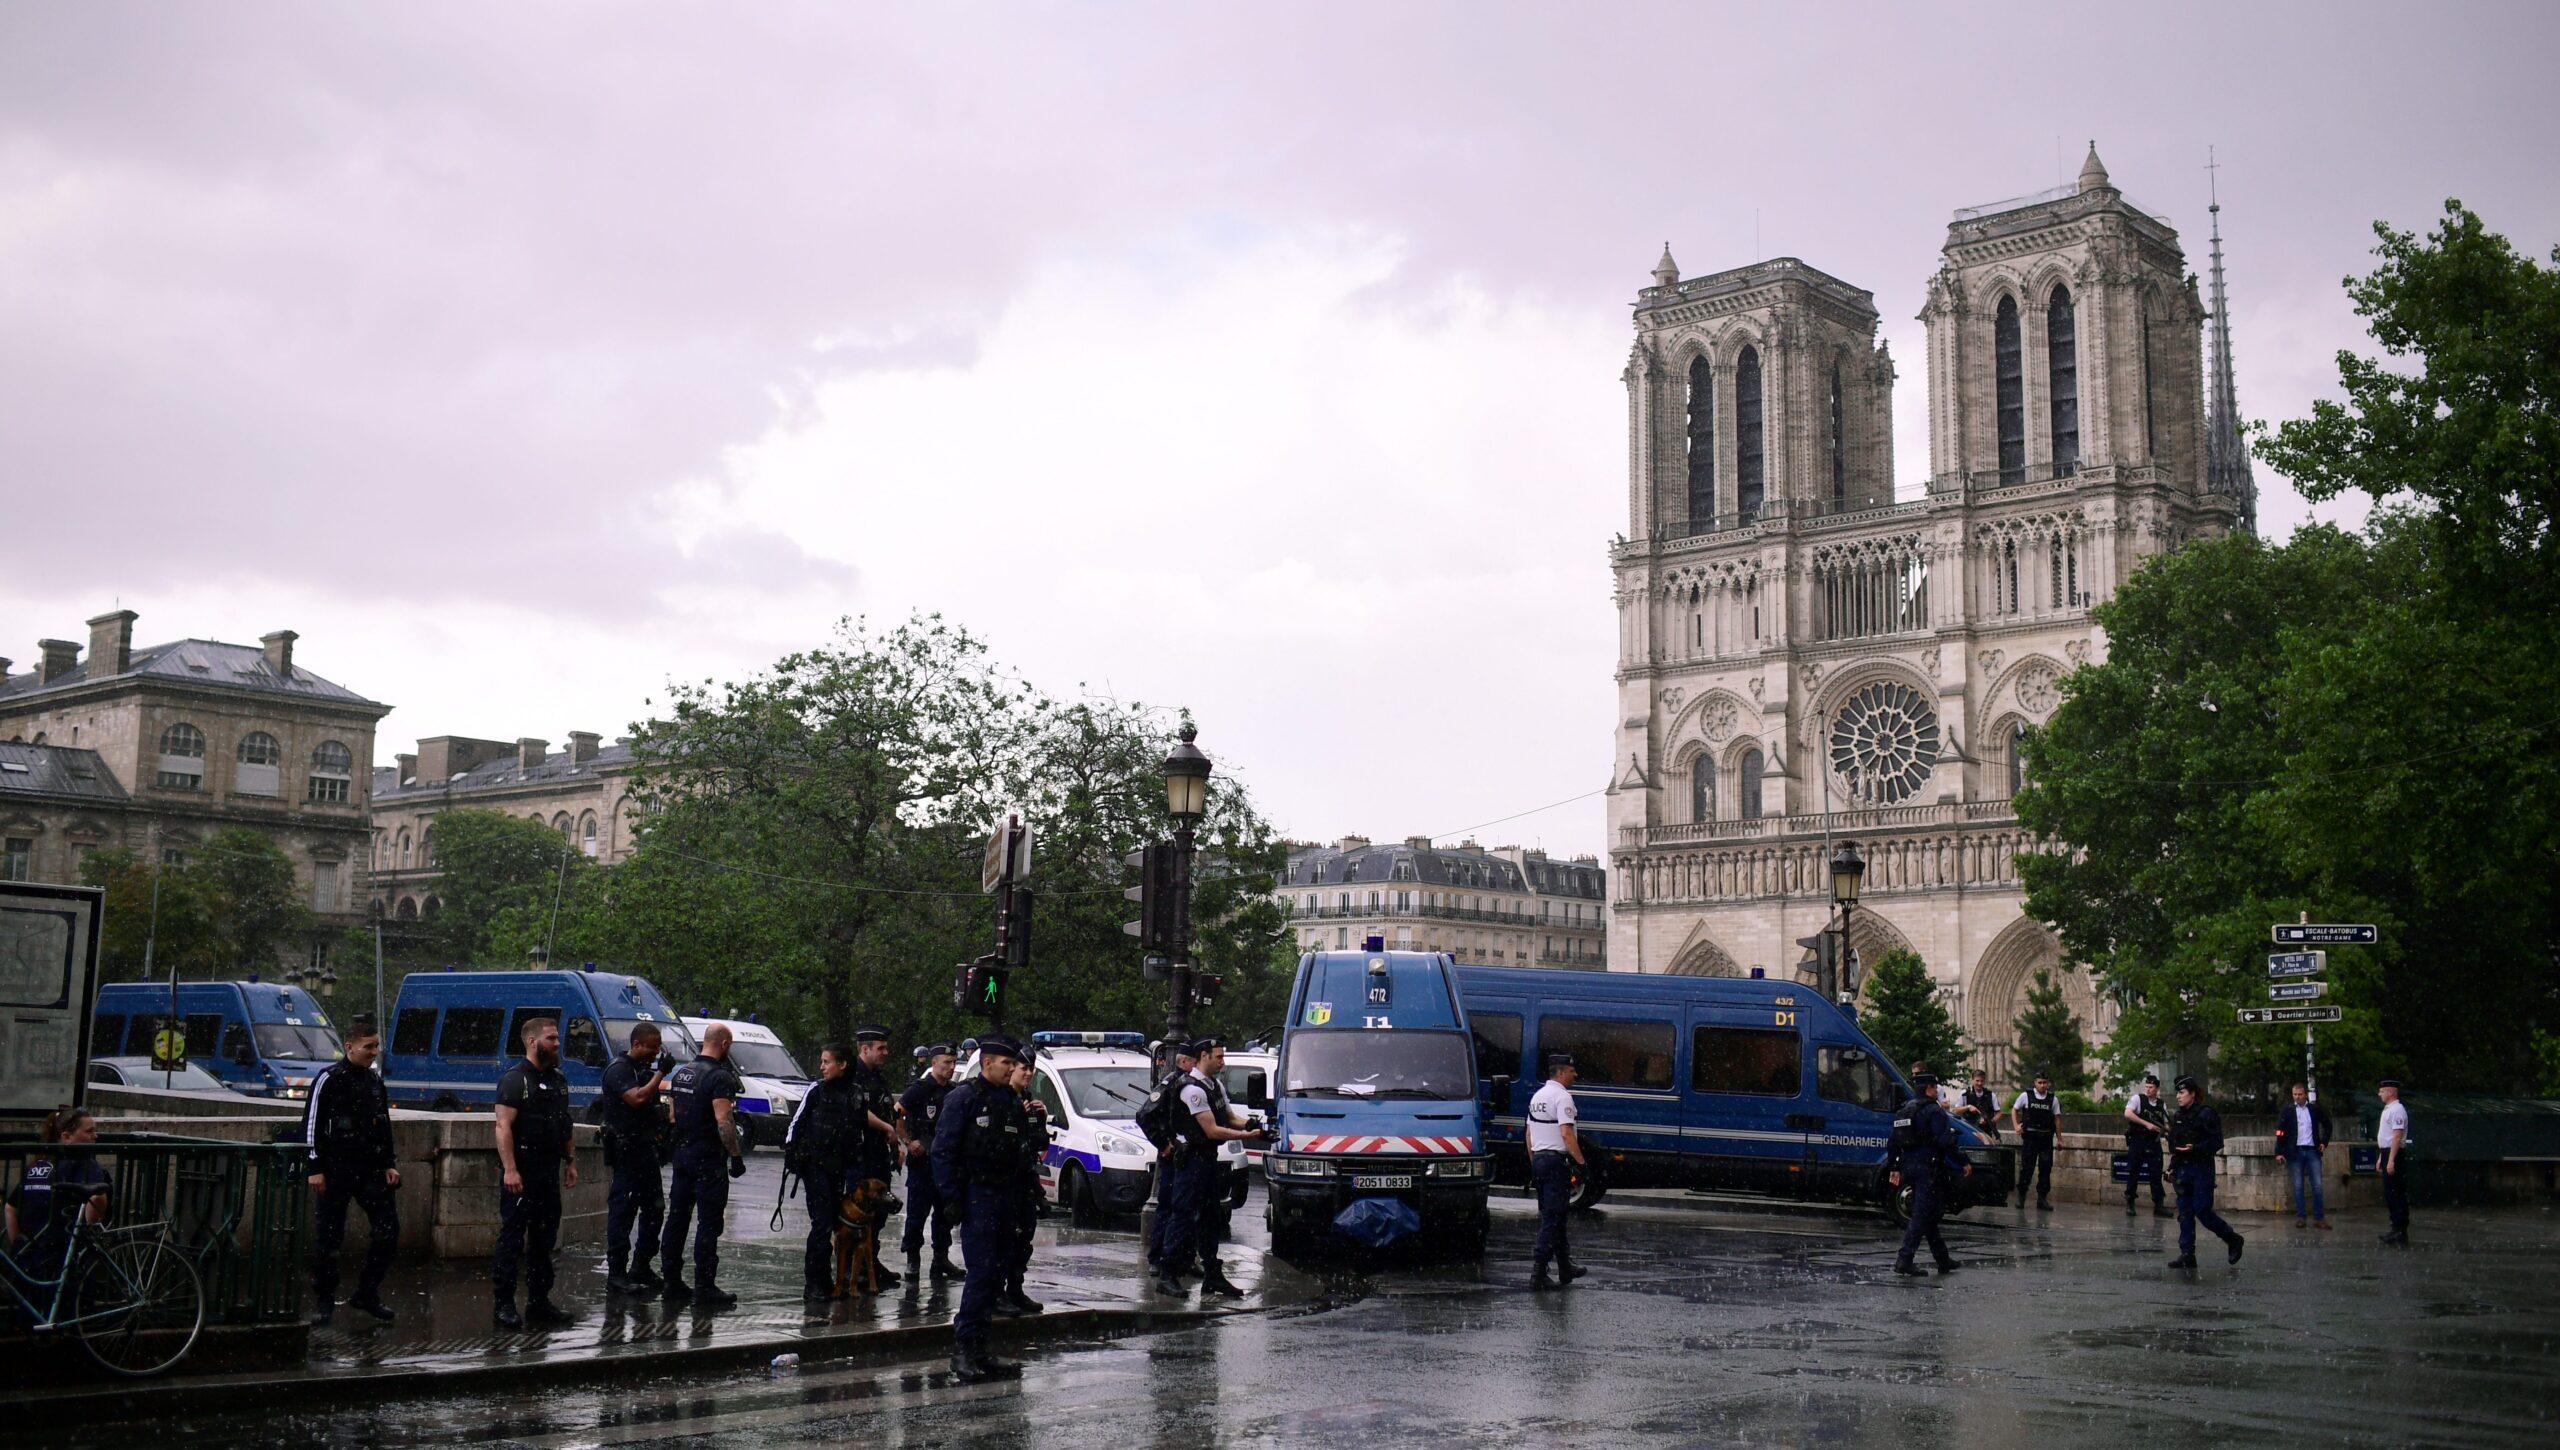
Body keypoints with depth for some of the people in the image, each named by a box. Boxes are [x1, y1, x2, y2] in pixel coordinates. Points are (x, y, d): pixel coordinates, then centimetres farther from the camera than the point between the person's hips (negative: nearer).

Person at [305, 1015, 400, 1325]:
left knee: (388, 1229, -1)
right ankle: (324, 1302, 13)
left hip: (371, 1169, 6)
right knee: (327, 1237, 1)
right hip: (336, 1170, -6)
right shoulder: (329, 1078, -6)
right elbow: (312, 1124, -8)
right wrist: (315, 1169, -13)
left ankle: (366, 1295, 10)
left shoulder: (375, 1079, 14)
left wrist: (387, 1165, 15)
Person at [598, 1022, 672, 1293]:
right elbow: (637, 1098, -26)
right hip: (626, 1151, -9)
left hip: (646, 1148, 9)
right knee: (622, 1211, -7)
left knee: (654, 1209, 12)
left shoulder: (645, 1068, 17)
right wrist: (660, 1073, -18)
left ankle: (641, 1269, 20)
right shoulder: (619, 1070, -11)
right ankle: (617, 1273, -4)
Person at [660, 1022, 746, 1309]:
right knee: (709, 1223, -5)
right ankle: (704, 1288, -6)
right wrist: (737, 1156, -17)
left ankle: (672, 1283, 17)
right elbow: (723, 1121, -22)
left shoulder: (681, 1072, 12)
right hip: (708, 1159, -8)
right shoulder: (720, 1077, -15)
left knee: (677, 1218, 12)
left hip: (681, 1154, 8)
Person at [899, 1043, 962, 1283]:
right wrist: (908, 1142, -15)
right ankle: (912, 1260, 5)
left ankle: (941, 1258, 17)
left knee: (945, 1212, 10)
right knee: (917, 1212, -2)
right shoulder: (919, 1089, -9)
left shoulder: (952, 1091, 12)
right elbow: (895, 1115, -14)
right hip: (922, 1160, -6)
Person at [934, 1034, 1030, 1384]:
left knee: (994, 1275, 9)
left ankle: (977, 1351, 15)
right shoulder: (964, 1098, -6)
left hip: (1004, 1196, 8)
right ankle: (963, 1349, -10)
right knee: (982, 1271, -14)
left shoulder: (1013, 1101, 16)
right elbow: (943, 1149, -10)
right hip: (976, 1195, -8)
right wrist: (951, 1198, -14)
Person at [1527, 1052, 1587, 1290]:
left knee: (1551, 1215, 15)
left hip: (1538, 1159, 9)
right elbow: (1566, 1134, -22)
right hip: (1557, 1160, -9)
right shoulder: (1562, 1097, -13)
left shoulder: (1538, 1096, 16)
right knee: (1552, 1217, -8)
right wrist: (1581, 1161, -17)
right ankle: (1538, 1270, -14)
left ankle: (1565, 1268, 24)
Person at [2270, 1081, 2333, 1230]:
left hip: (2312, 1151, 1)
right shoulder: (2287, 1110, 1)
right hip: (2295, 1152, -1)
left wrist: (2324, 1141, 11)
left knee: (2317, 1186, 0)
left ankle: (2319, 1218, 6)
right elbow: (2280, 1132, -2)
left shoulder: (2315, 1109, 6)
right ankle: (2300, 1217, 9)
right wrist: (2279, 1152, -9)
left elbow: (2327, 1124, 21)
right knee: (2298, 1187, 3)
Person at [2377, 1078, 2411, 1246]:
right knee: (2390, 1194, 13)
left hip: (2395, 1155, -10)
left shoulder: (2397, 1110, -16)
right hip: (2387, 1154, 10)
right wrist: (2382, 1158, 24)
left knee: (2396, 1194, -8)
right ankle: (2397, 1230, 18)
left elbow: (2397, 1136, -22)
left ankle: (2400, 1231, -5)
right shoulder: (2388, 1109, 16)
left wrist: (2391, 1160, -25)